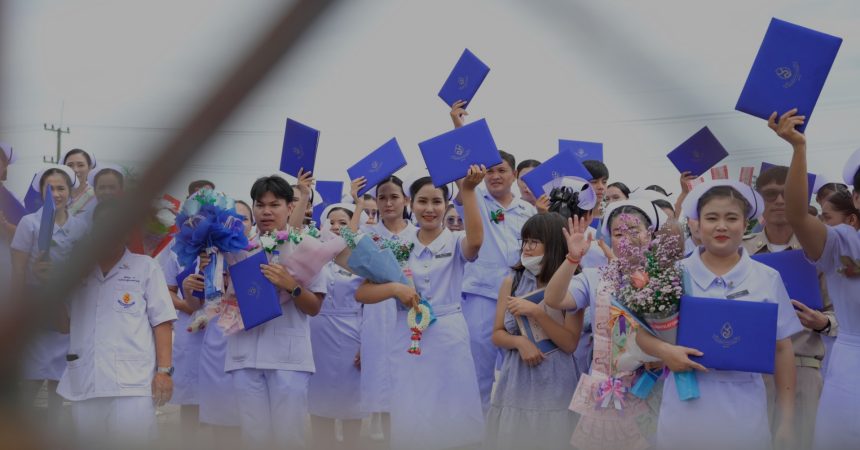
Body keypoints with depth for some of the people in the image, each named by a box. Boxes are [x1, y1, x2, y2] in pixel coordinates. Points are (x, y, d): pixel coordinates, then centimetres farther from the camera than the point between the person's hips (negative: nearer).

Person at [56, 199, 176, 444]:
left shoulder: (146, 267, 8)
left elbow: (162, 321, 3)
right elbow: (65, 325, 19)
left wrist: (164, 370, -7)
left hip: (132, 385, -4)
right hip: (83, 386, 4)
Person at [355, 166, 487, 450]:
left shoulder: (455, 243, 1)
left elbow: (476, 240, -25)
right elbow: (361, 294, 3)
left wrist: (467, 191, -31)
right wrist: (395, 288, -16)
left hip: (450, 339, -2)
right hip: (409, 341, 2)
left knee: (451, 419, 4)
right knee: (410, 420, 7)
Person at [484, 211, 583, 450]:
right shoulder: (511, 282, 4)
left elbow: (570, 343, -8)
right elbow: (497, 335, 7)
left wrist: (536, 312, -17)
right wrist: (520, 341, -13)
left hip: (555, 386, -2)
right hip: (516, 383, 2)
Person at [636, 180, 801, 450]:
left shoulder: (768, 279, 3)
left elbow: (782, 350, 6)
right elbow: (642, 333, 7)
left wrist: (787, 418, 4)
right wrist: (664, 350, -15)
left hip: (743, 410, 0)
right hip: (684, 408, 0)